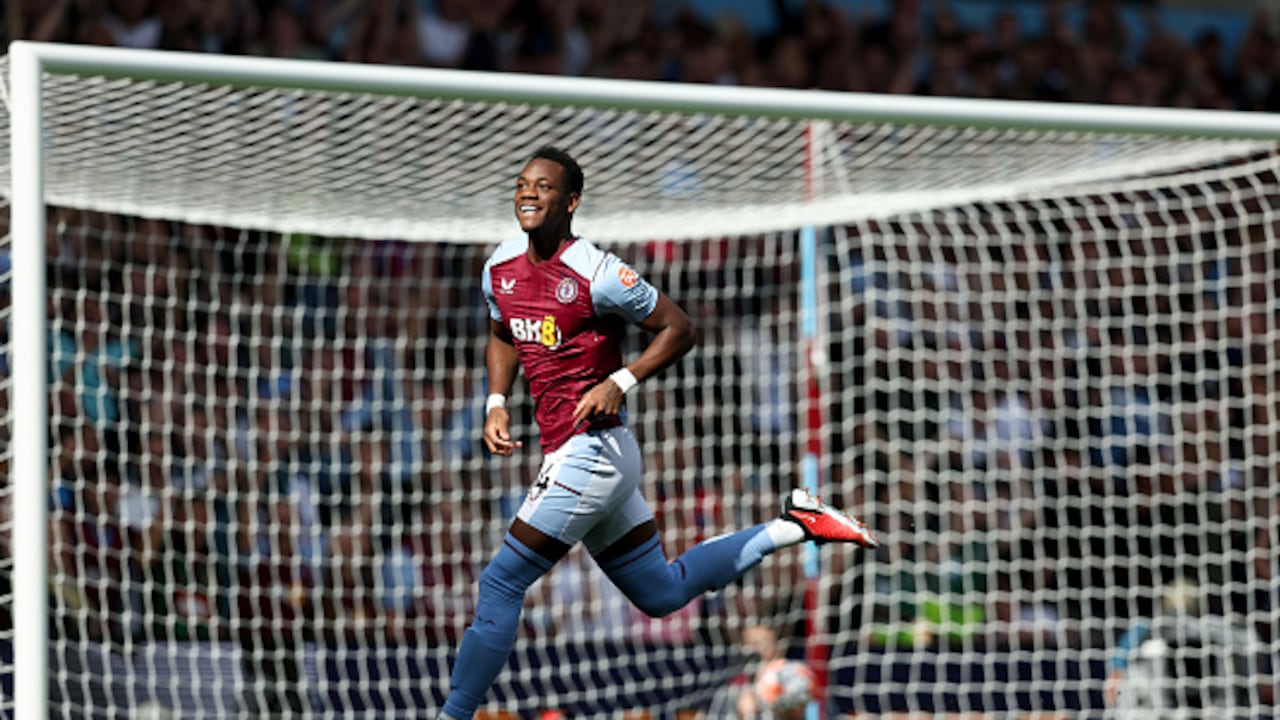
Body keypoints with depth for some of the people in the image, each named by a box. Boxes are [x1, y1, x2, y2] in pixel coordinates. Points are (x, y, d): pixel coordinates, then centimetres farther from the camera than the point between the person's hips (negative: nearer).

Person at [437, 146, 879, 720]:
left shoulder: (596, 274, -15)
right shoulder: (501, 268, 7)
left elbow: (678, 328, -6)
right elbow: (502, 335, 25)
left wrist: (619, 382, -18)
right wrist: (496, 403, 9)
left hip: (591, 451, -9)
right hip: (566, 453, 9)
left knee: (501, 583, -9)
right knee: (663, 594, 18)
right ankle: (793, 525, 26)